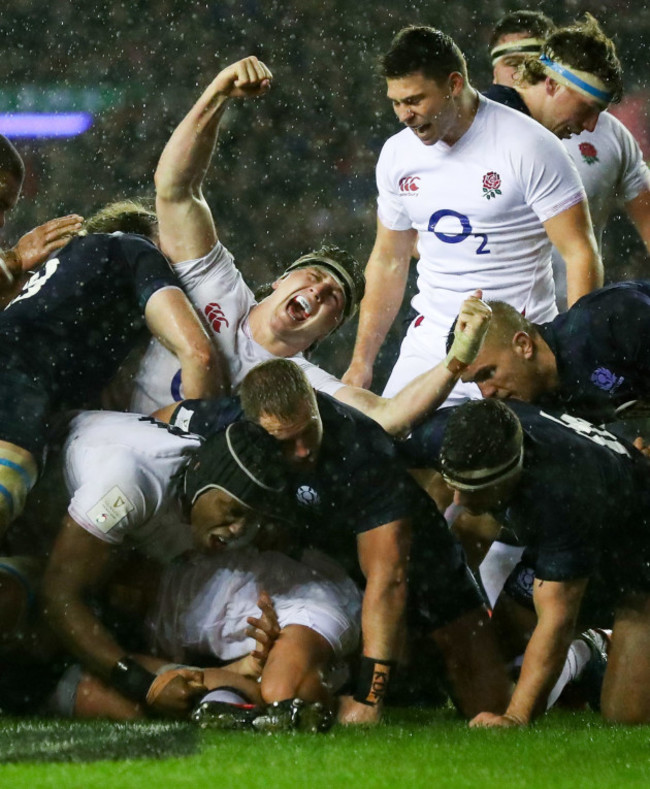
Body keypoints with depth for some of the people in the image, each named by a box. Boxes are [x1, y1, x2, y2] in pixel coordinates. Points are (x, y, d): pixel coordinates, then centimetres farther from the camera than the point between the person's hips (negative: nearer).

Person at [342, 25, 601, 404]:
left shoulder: (528, 147, -11)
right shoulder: (397, 154, 7)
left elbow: (582, 254, -11)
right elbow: (389, 261, 18)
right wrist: (361, 362, 16)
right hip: (430, 341, 5)